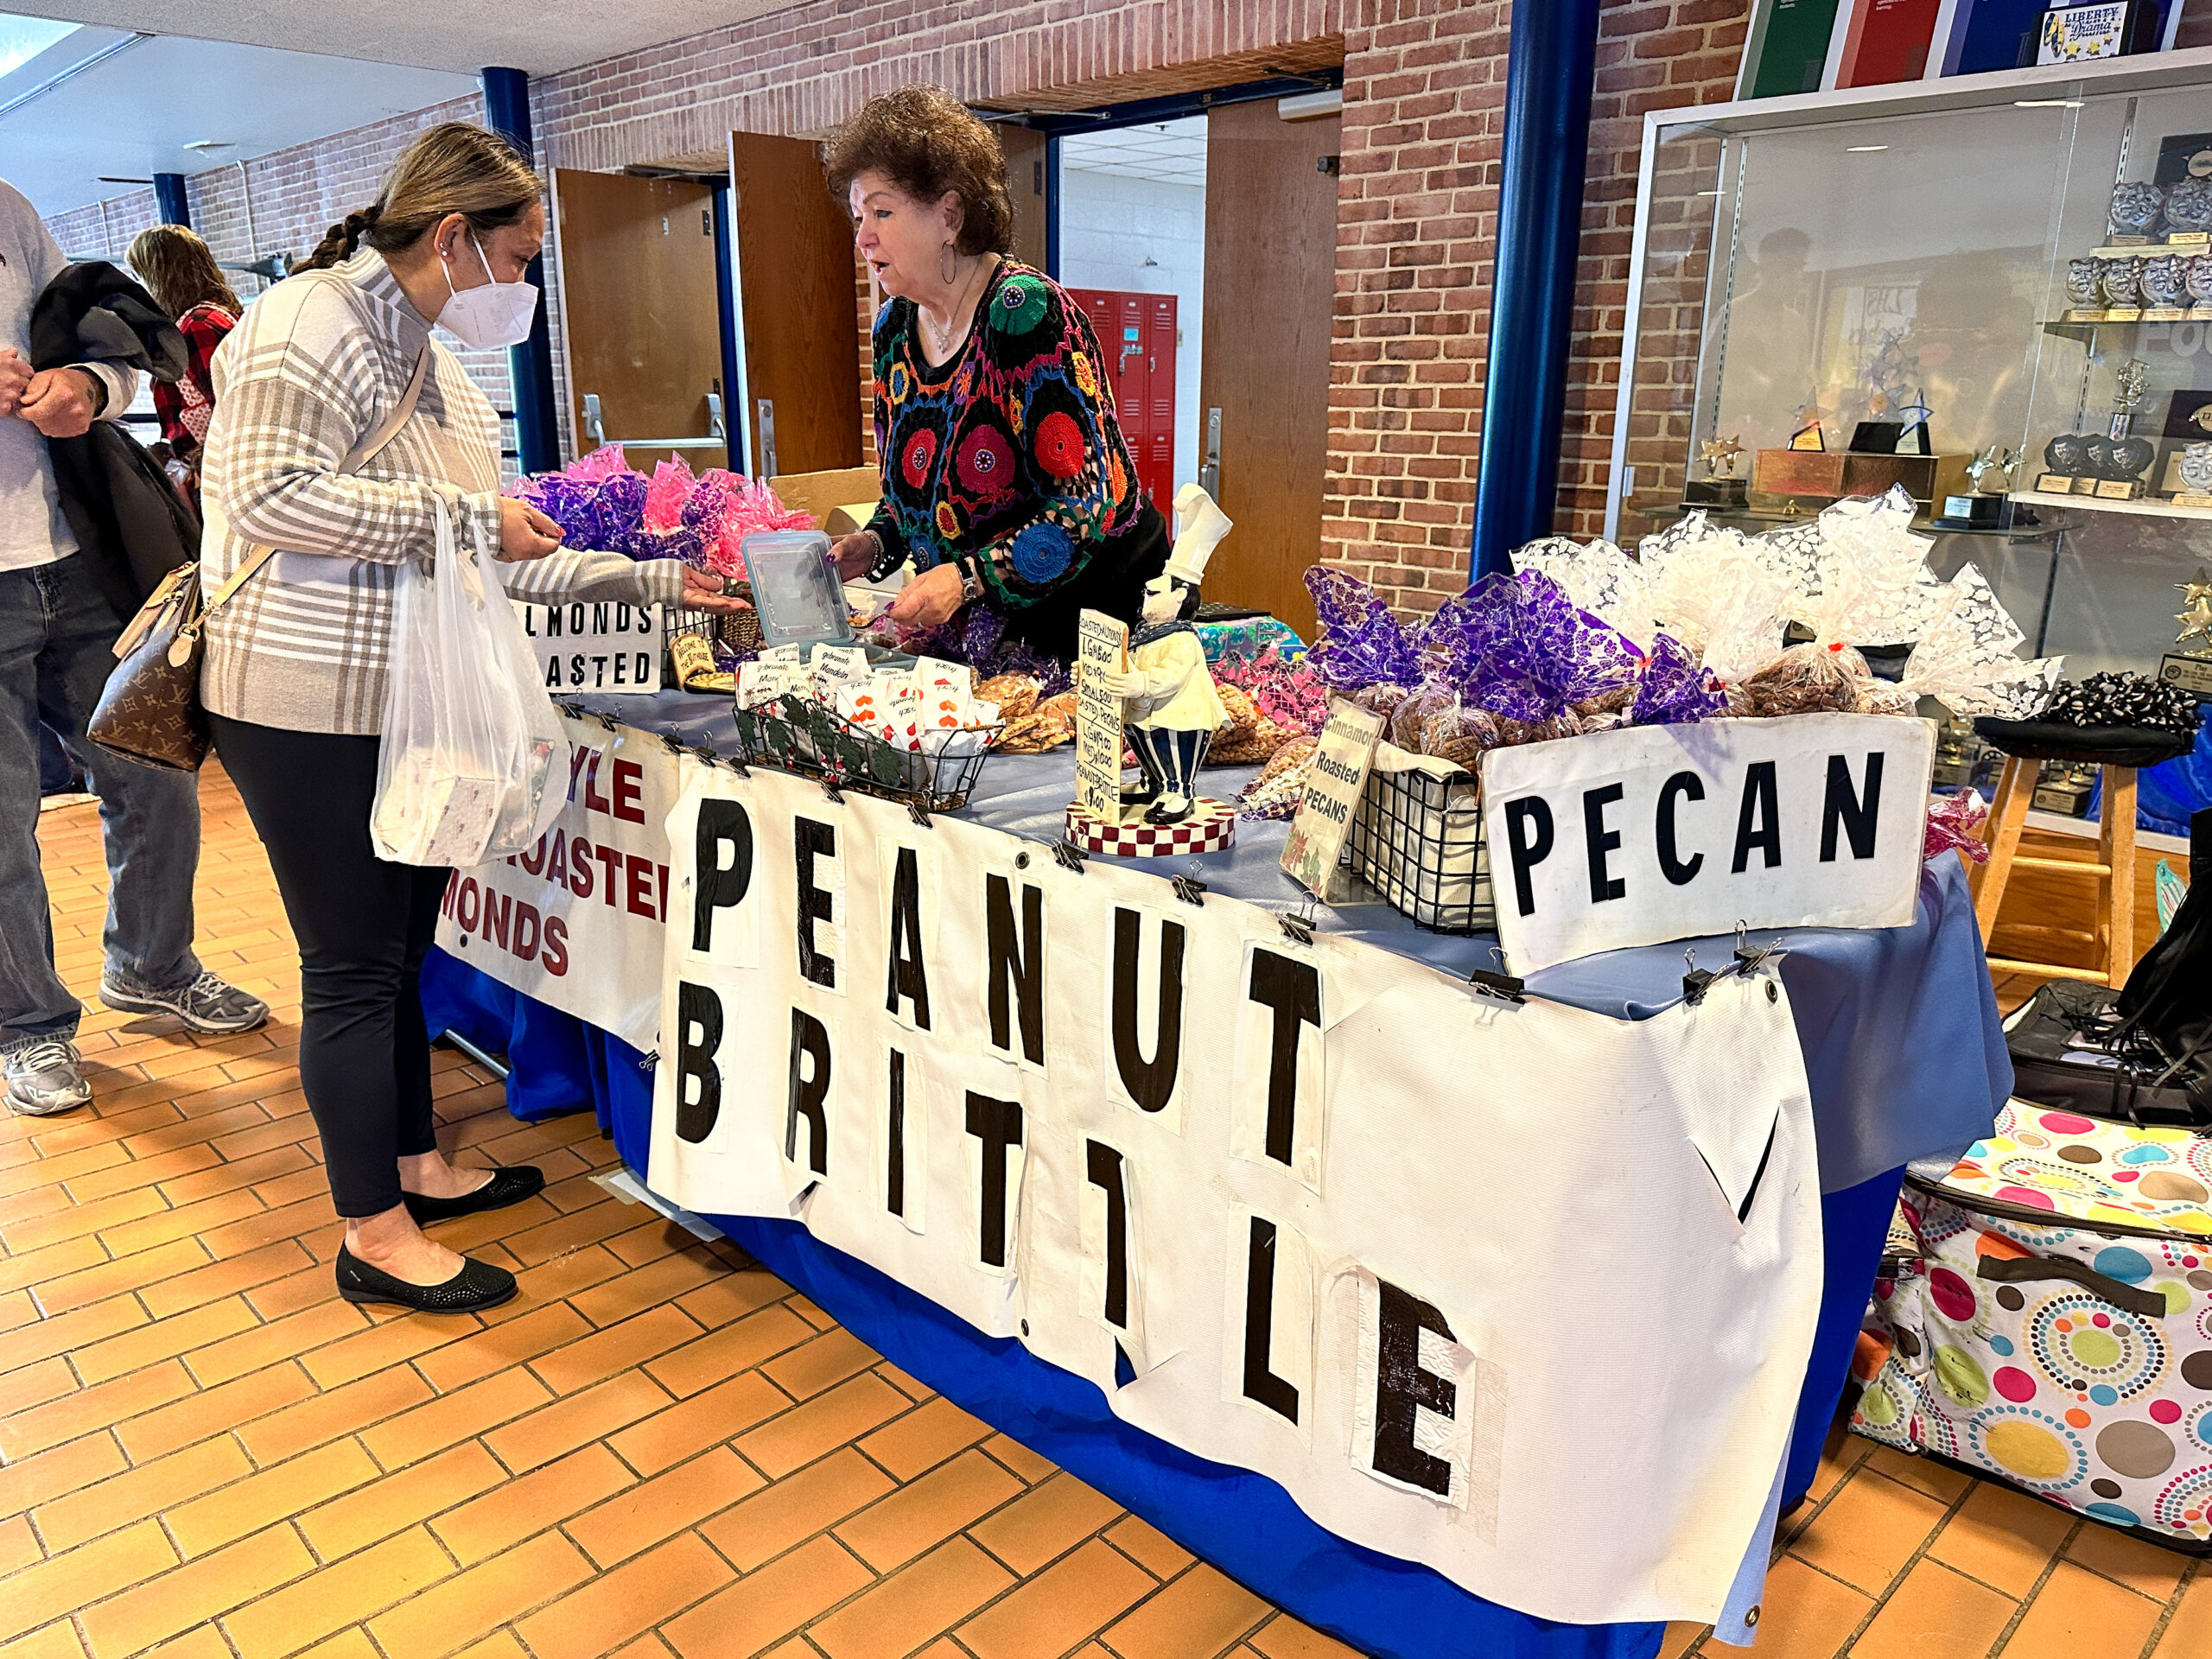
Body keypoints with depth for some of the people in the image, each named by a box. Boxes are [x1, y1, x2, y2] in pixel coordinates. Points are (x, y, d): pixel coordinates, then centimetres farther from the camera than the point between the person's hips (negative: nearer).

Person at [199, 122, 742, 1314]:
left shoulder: (435, 366, 18)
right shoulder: (311, 324, -11)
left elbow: (490, 558, 17)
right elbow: (272, 497, -22)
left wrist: (647, 580, 12)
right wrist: (464, 518, -19)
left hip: (397, 709, 9)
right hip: (307, 710, -9)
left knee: (400, 948, 17)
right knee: (355, 967, -1)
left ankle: (417, 1165, 33)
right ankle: (374, 1235, 13)